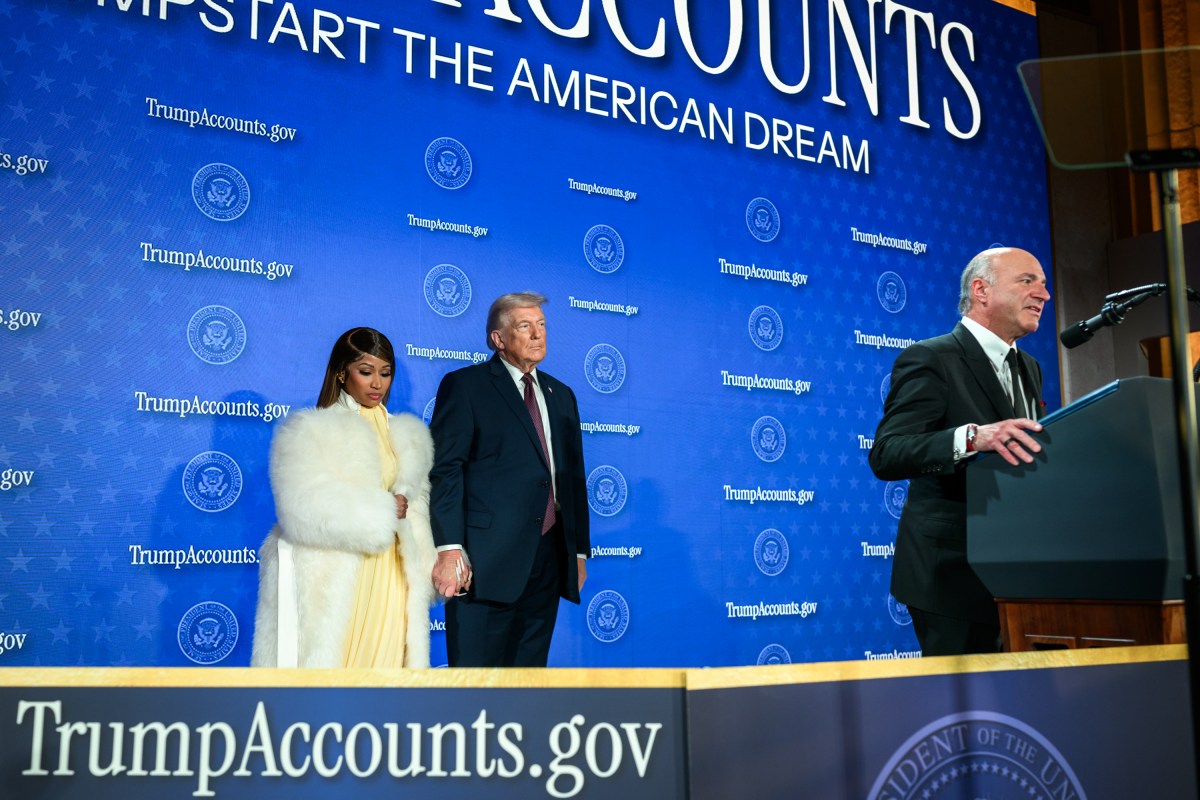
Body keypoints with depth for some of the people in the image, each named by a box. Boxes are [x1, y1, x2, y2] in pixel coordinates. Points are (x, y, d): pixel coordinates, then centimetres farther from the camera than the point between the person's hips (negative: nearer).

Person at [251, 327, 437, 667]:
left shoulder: (408, 436, 16)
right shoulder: (308, 431, -1)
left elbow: (419, 509, 15)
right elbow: (306, 509, -14)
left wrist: (424, 571, 3)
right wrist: (382, 512, -9)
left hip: (390, 582, 4)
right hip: (334, 585, -4)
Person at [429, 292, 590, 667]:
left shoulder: (561, 395, 19)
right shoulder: (465, 386, 1)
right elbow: (445, 470, -7)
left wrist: (580, 550, 16)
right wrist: (449, 548, -16)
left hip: (549, 558, 6)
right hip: (487, 561, -6)